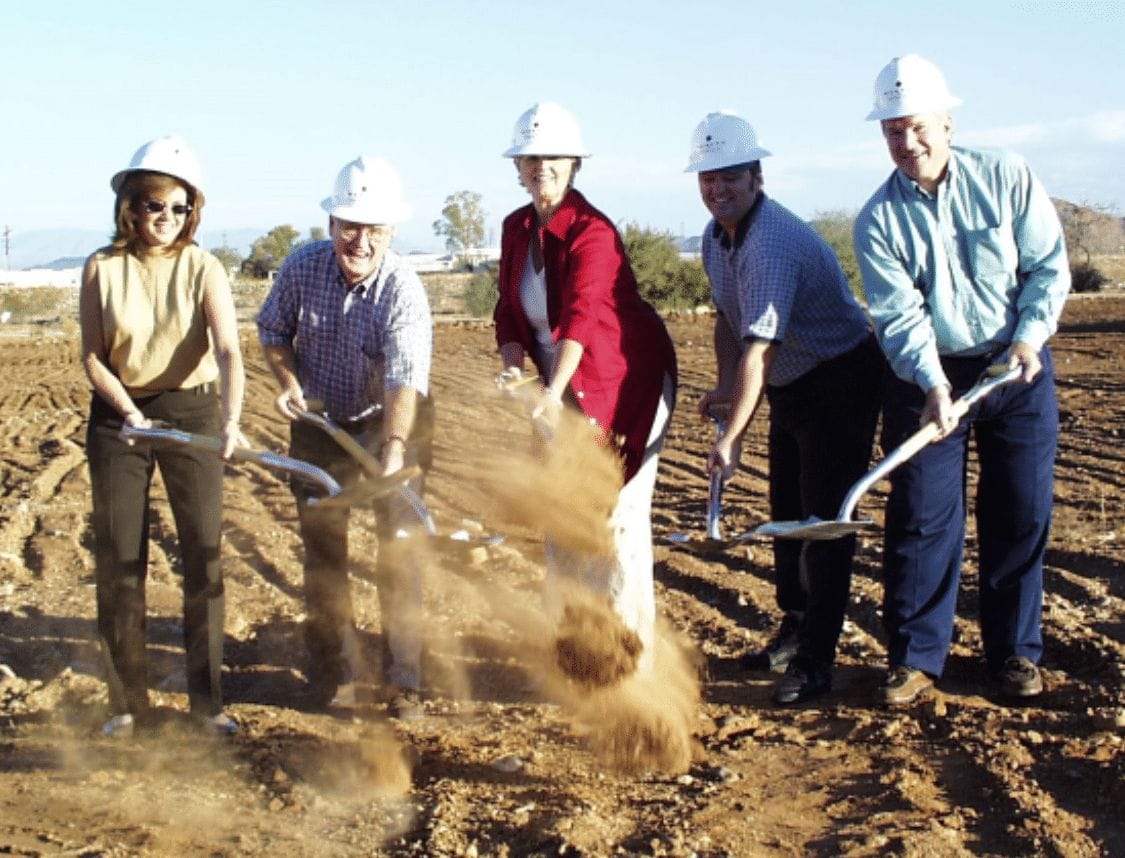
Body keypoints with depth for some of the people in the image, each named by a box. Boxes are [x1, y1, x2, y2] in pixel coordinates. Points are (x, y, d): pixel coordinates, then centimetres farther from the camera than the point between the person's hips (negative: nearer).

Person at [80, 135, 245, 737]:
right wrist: (129, 413, -17)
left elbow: (228, 350, -20)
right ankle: (128, 701, 17)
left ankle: (206, 698, 15)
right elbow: (92, 357, -2)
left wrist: (230, 418, -36)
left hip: (191, 411, -1)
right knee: (118, 559, 4)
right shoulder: (102, 269, -5)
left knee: (204, 553, 1)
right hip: (117, 415, 1)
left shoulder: (203, 269, -8)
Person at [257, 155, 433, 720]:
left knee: (398, 547, -4)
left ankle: (403, 678, 8)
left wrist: (394, 451, -53)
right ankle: (333, 671, 22)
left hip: (391, 421, -3)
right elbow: (272, 329, 4)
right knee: (322, 548, 9)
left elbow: (406, 381, -39)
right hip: (320, 420, 4)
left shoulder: (403, 290, -27)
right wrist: (288, 382, -13)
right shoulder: (302, 267, -16)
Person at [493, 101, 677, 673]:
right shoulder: (516, 229, 2)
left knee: (616, 512, -6)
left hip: (627, 383, -7)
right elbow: (510, 311, 2)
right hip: (566, 386, 7)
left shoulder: (592, 231, -22)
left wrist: (553, 392, -47)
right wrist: (514, 365, -17)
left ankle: (635, 651, 4)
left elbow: (581, 316, -36)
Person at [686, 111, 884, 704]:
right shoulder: (716, 237, 1)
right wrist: (724, 386, -1)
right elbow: (727, 318, 14)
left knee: (824, 520, -9)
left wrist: (731, 438, -35)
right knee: (786, 515, 15)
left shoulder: (773, 243, -30)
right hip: (789, 387, 9)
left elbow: (758, 349, -34)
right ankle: (794, 632, 29)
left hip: (841, 382, -9)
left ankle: (815, 661, -4)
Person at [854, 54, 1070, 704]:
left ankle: (1017, 651, 19)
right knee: (922, 515, -2)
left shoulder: (1007, 177, -5)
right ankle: (916, 655, 9)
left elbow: (1050, 265, -2)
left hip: (1018, 367, 1)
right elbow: (900, 315, -14)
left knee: (1022, 512, 5)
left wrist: (1029, 338, -16)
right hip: (928, 377, -1)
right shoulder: (878, 220, -7)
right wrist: (933, 385, -28)